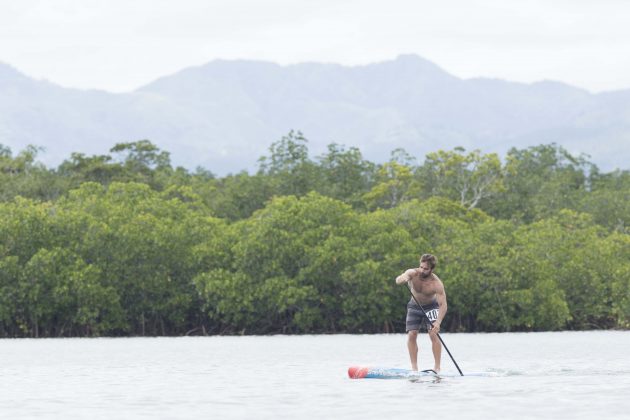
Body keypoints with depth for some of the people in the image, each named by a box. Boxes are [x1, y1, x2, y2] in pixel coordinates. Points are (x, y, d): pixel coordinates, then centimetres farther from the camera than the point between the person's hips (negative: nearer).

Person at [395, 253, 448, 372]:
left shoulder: (436, 283, -30)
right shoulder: (413, 273, -25)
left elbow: (443, 305, -34)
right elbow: (398, 280, -42)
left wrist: (438, 322, -48)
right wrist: (404, 279, -67)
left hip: (431, 307, -2)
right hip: (414, 306, 2)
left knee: (434, 334, -17)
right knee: (411, 335, -8)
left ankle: (437, 367, -13)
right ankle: (414, 367, -4)